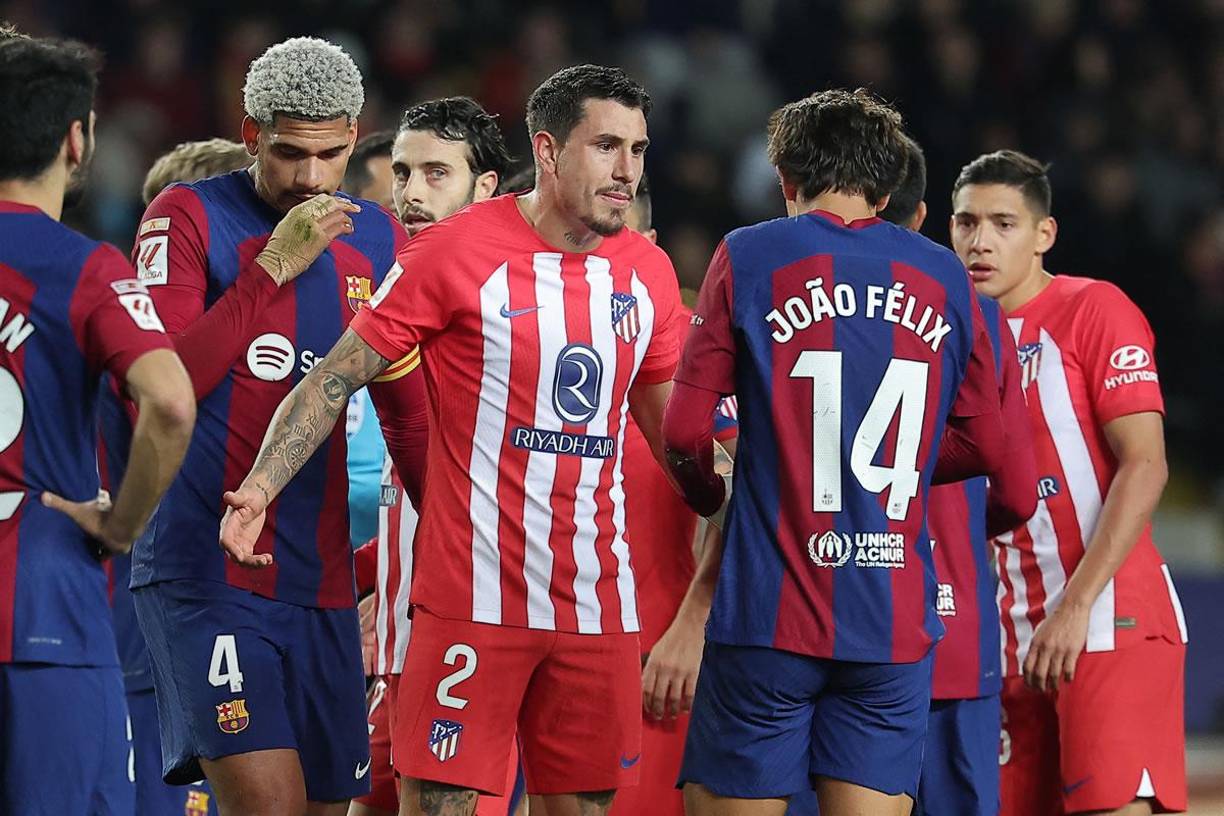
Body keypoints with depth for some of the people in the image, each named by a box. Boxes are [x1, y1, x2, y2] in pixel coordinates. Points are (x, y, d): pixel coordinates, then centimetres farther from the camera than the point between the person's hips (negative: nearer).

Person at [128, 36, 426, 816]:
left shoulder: (376, 239, 12)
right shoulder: (187, 218, -3)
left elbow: (409, 413, 22)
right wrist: (274, 267, -19)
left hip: (323, 579, 6)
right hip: (206, 571, -6)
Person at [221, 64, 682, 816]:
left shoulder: (648, 272, 8)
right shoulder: (458, 250, -7)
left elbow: (673, 428, 22)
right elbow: (336, 377, -5)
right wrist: (260, 487, -16)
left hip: (599, 604, 5)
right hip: (474, 601, -5)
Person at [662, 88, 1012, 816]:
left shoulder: (748, 258, 0)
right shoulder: (945, 278, 9)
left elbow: (686, 431, -3)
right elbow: (985, 448, 11)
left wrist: (708, 495, 17)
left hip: (771, 609, -3)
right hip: (898, 620, 3)